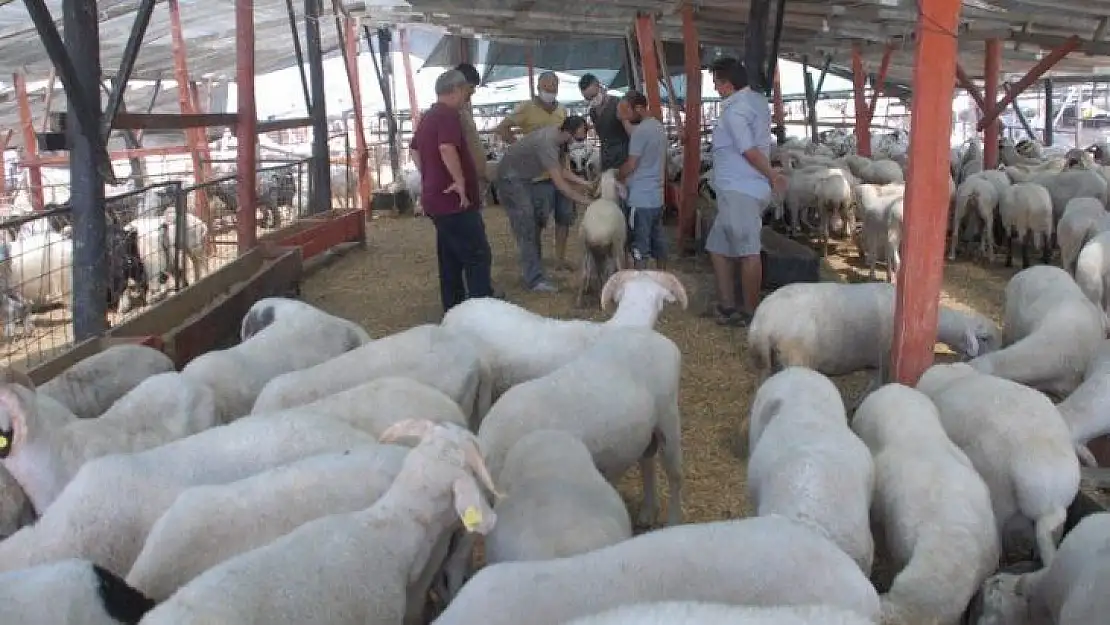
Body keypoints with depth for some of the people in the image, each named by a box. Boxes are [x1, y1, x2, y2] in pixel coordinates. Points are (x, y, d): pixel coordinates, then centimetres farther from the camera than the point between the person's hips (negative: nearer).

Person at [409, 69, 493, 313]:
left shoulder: (427, 117, 17)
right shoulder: (448, 115, -15)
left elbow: (415, 150, 30)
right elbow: (447, 148, -32)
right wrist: (460, 181, -25)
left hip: (436, 197, 10)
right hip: (455, 200, -10)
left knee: (450, 260, 14)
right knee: (478, 257, -6)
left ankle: (453, 311, 19)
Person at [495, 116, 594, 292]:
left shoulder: (558, 136, -4)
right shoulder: (547, 142, -31)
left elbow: (562, 169, 5)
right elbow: (559, 183, -29)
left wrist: (585, 183, -4)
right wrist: (584, 200, -23)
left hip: (525, 177, 9)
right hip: (511, 178, -9)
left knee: (535, 224, 12)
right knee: (526, 229, -12)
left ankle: (530, 269, 22)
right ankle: (534, 279, -13)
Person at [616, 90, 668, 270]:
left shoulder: (641, 130, -15)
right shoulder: (659, 127, 13)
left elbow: (631, 165, -14)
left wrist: (613, 177, 1)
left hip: (641, 199, -9)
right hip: (656, 196, 9)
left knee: (640, 248, -4)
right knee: (658, 244, 14)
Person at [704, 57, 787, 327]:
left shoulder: (734, 111, -14)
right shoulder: (758, 100, 16)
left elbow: (749, 150, -18)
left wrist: (772, 176, -11)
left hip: (739, 191, -10)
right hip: (735, 190, 10)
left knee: (748, 252, -5)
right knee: (718, 247, 14)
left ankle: (750, 313, 1)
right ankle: (727, 307, 16)